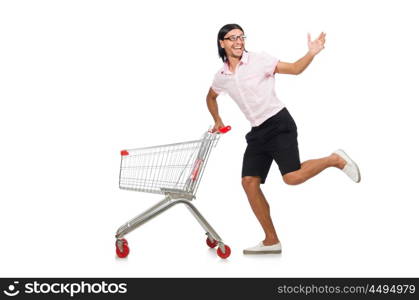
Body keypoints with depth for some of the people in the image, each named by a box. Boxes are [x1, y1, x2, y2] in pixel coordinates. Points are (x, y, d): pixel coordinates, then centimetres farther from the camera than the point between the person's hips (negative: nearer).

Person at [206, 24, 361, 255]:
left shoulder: (258, 60, -7)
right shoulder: (221, 77, 8)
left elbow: (294, 69, -8)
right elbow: (211, 97, 30)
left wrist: (312, 53, -25)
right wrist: (217, 120, 18)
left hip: (279, 123, -6)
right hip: (257, 132, 6)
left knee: (292, 177, -21)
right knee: (249, 182, -3)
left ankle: (335, 160, 6)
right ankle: (271, 240, 6)